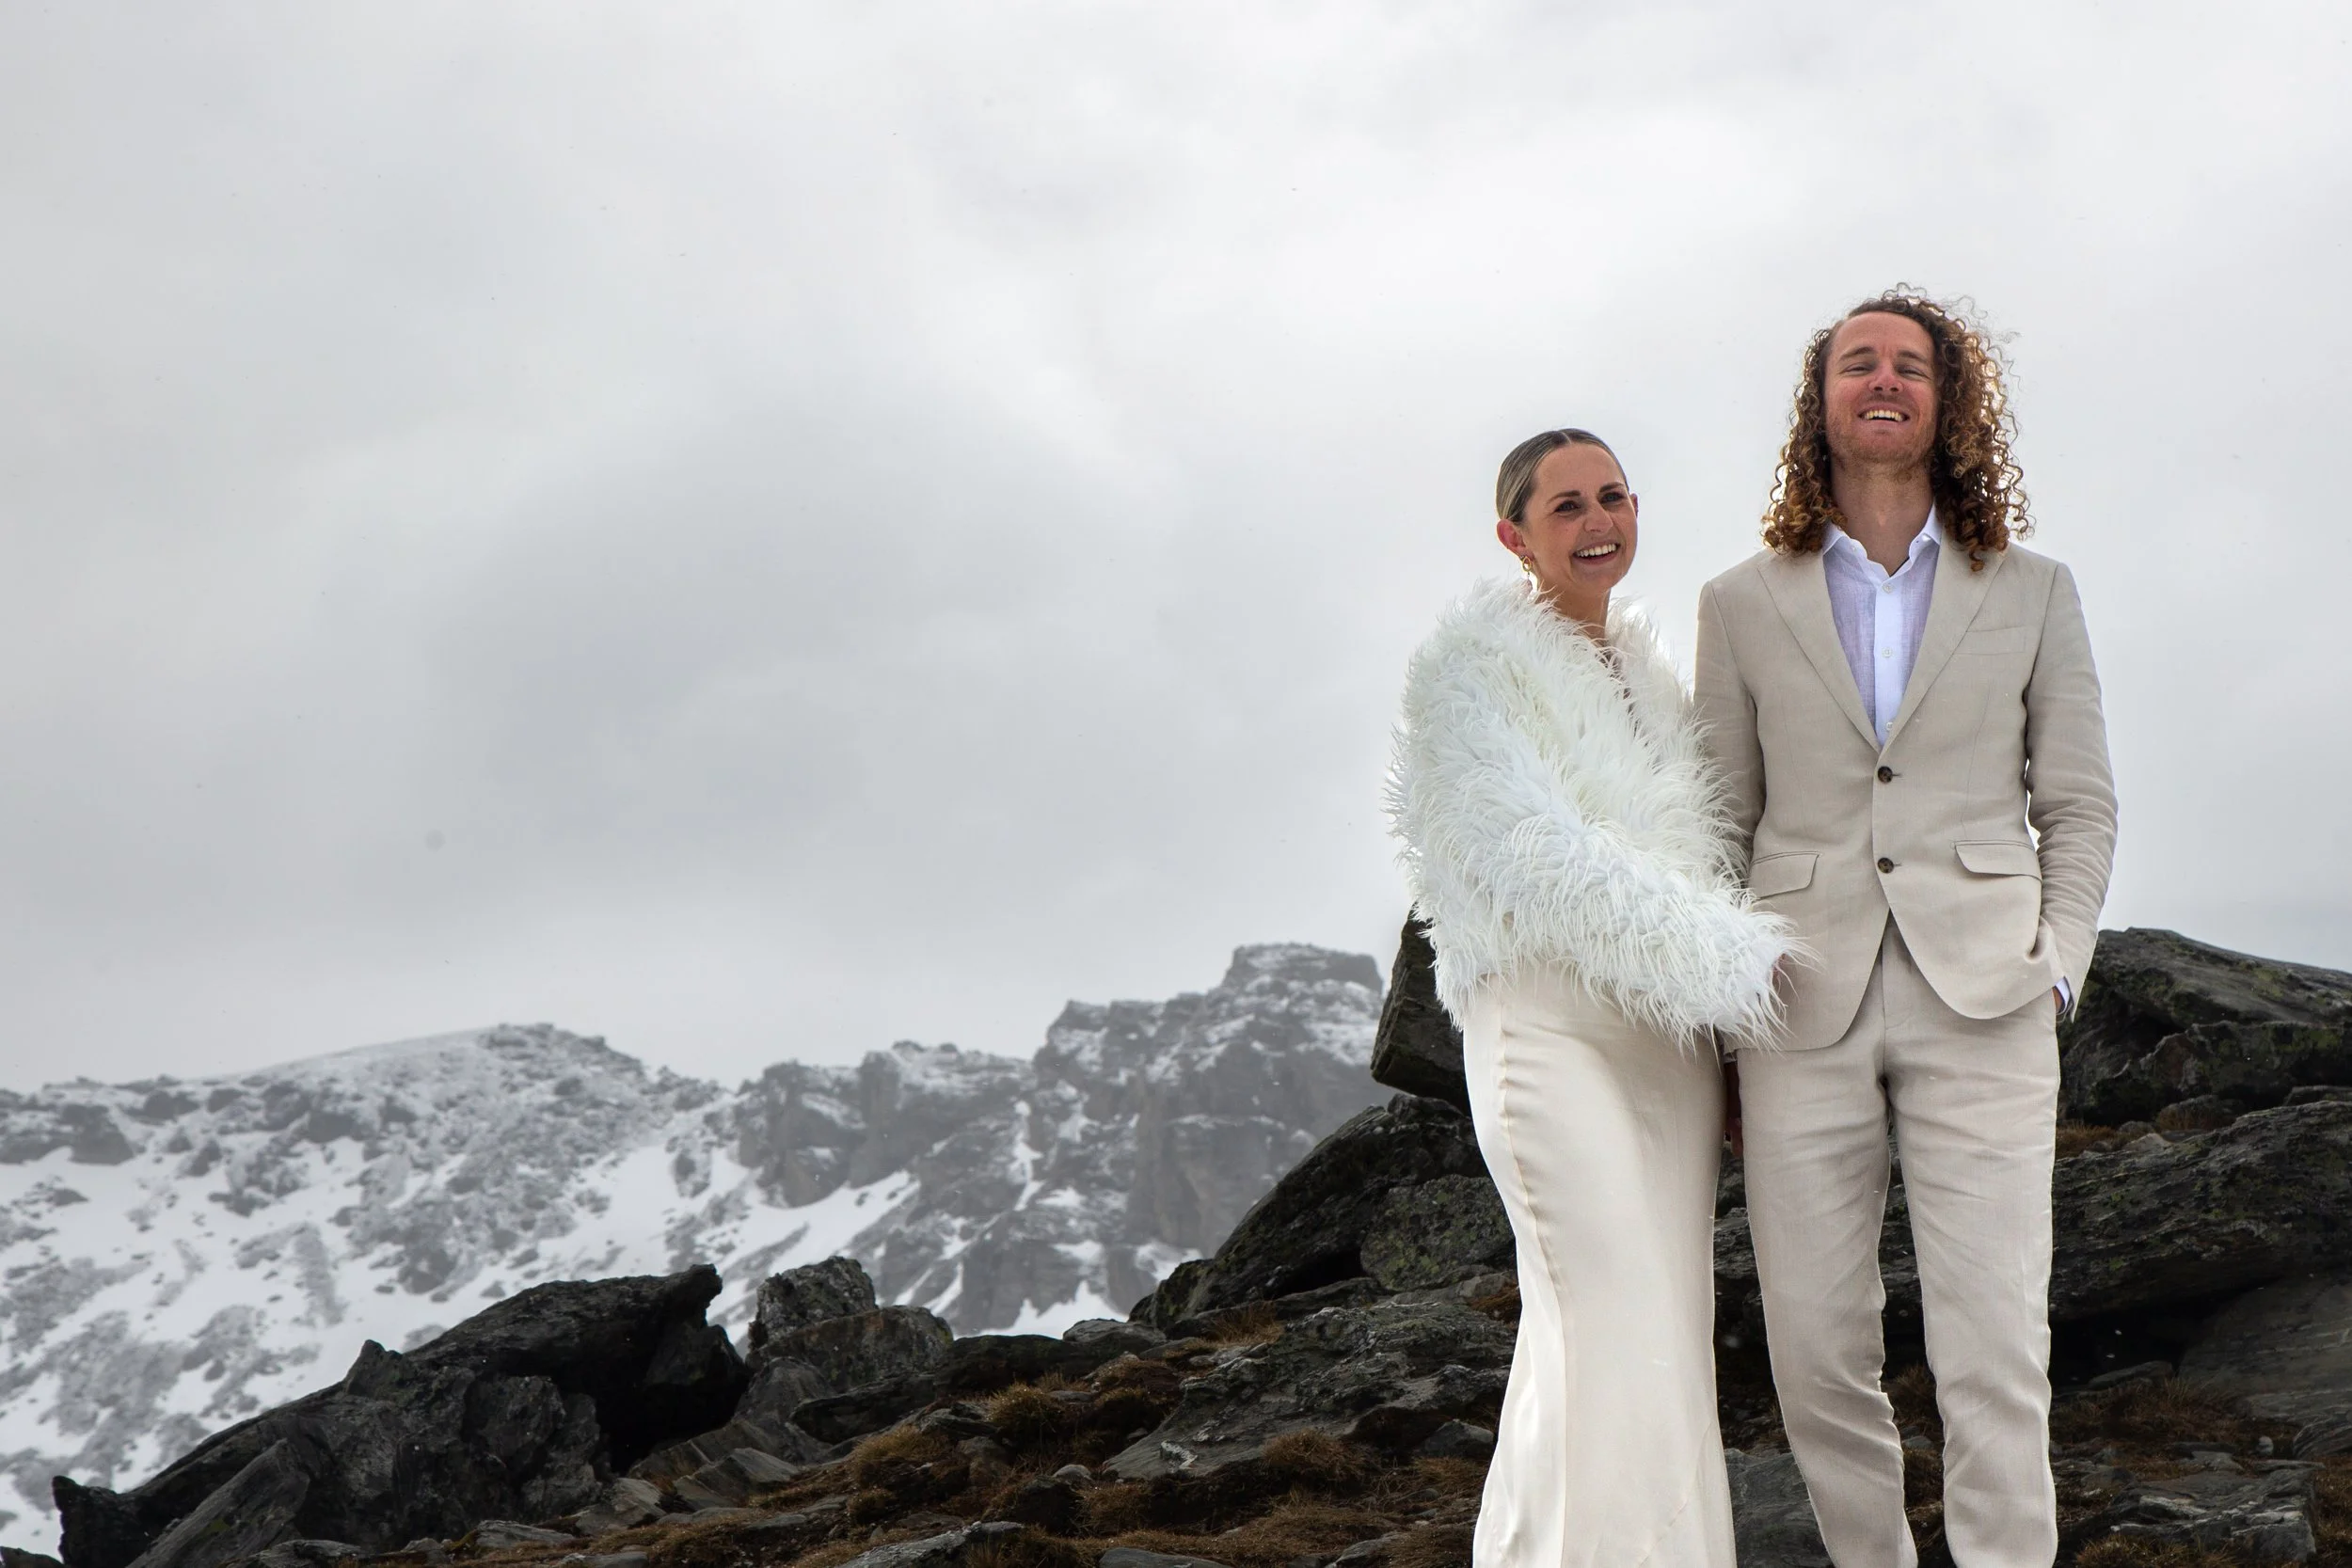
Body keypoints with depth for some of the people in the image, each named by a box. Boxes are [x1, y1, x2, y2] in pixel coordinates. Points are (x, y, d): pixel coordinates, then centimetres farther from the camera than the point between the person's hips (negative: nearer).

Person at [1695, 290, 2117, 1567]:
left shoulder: (2033, 594, 11)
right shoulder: (1742, 605, 11)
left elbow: (2078, 807, 12)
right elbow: (1720, 825, 12)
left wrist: (2052, 976, -1)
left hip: (1980, 1005, 0)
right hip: (1804, 1012, 1)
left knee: (1994, 1349, -7)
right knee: (1815, 1350, 1)